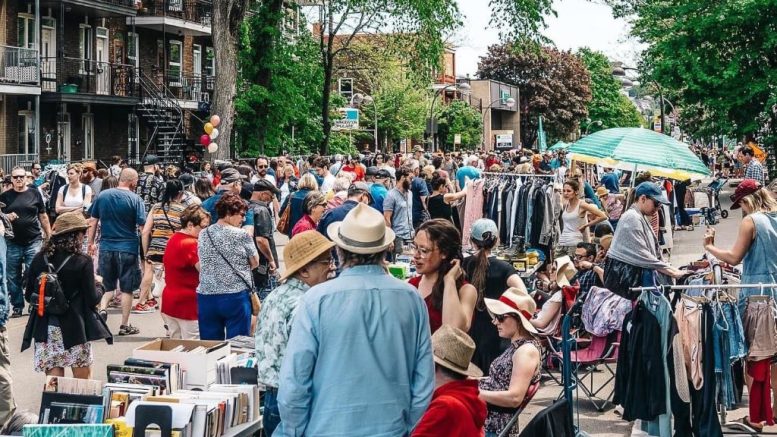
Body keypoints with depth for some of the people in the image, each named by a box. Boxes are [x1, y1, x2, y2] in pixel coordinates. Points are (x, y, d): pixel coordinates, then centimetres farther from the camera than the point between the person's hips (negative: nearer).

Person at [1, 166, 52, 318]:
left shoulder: (35, 194, 4)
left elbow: (43, 216, 9)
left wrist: (49, 236, 6)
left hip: (34, 242, -1)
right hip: (13, 243, 1)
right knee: (13, 277, 6)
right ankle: (17, 307, 16)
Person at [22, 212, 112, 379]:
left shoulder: (39, 259, 0)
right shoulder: (83, 262, -11)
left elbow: (28, 295, 6)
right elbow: (92, 300, -9)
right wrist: (99, 289, 12)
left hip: (46, 327, 3)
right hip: (75, 328, -3)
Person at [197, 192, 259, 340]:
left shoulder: (203, 235, 7)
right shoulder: (242, 235, -5)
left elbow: (201, 265, 15)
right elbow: (255, 263, 4)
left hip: (206, 297, 4)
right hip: (236, 298, -4)